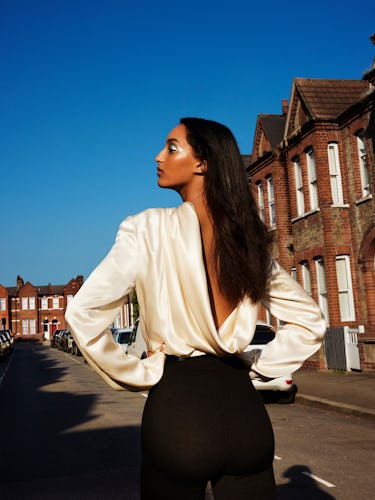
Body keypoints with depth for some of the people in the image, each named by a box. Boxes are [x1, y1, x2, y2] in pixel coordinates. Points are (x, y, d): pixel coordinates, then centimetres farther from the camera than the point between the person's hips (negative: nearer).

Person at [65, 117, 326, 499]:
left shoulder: (148, 229, -10)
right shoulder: (249, 240, 5)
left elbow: (82, 314, -16)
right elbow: (310, 321, 12)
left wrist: (138, 375, -4)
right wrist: (258, 369, 10)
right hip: (243, 407, 4)